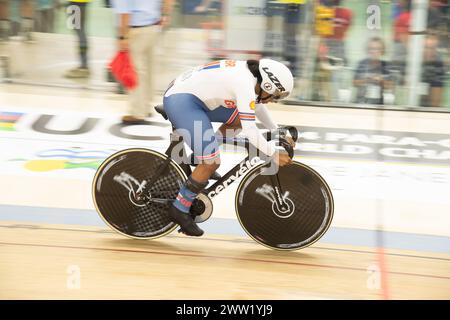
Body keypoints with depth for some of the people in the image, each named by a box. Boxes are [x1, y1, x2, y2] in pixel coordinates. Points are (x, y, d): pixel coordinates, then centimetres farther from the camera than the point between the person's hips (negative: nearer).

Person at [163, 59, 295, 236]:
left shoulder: (249, 73, 9)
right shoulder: (245, 84, -19)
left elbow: (257, 105, 27)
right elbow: (250, 131, -21)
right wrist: (274, 154, -12)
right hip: (181, 103, -10)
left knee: (239, 118, 17)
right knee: (212, 163, -13)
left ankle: (203, 162, 22)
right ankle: (179, 210, 1)